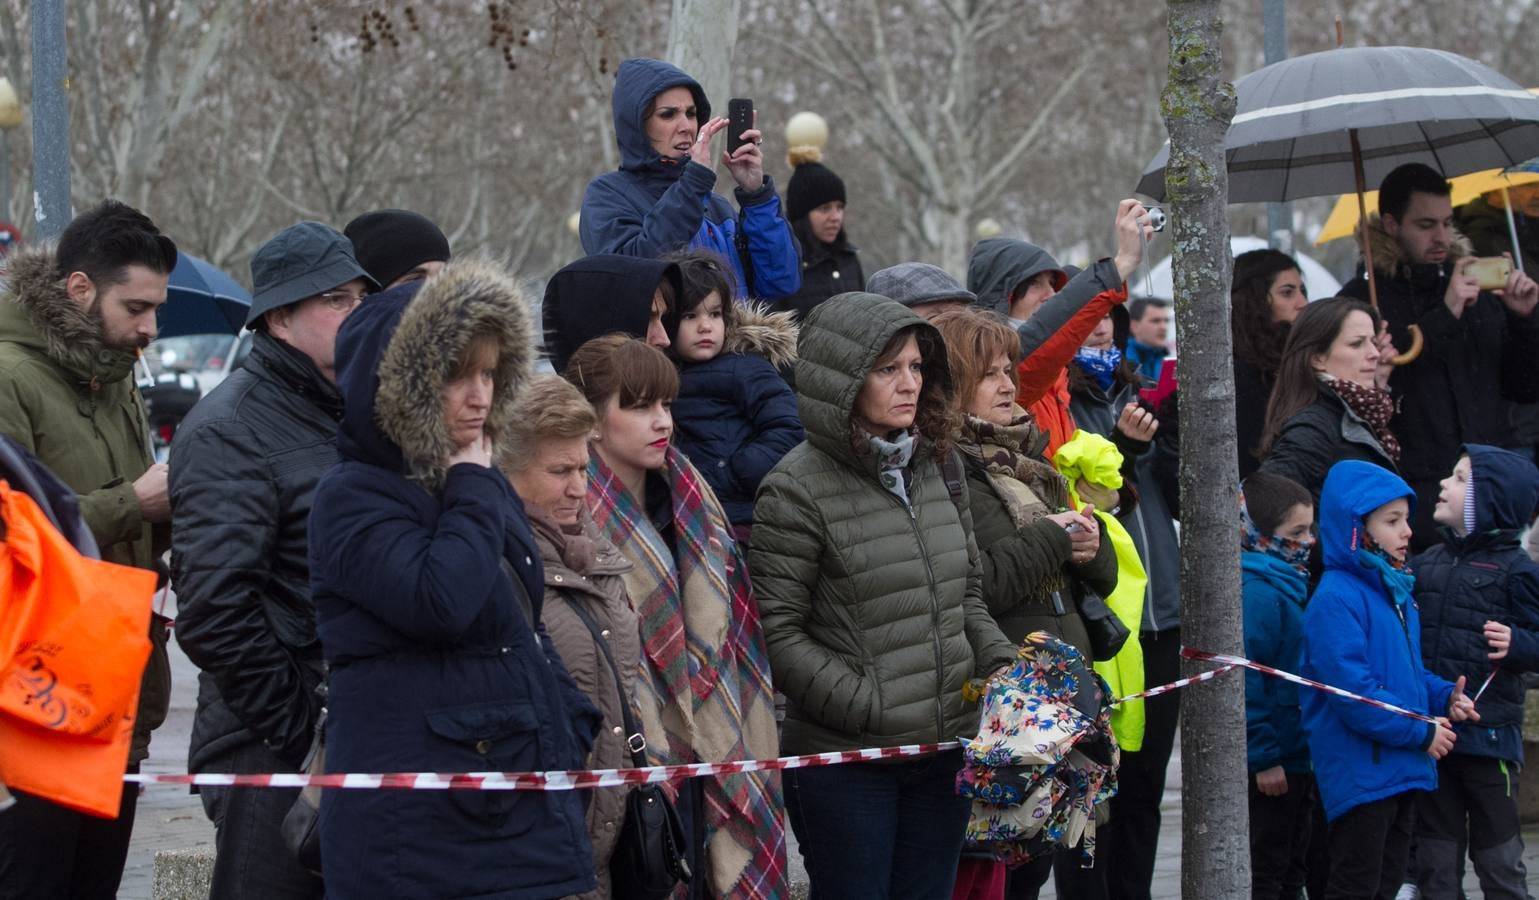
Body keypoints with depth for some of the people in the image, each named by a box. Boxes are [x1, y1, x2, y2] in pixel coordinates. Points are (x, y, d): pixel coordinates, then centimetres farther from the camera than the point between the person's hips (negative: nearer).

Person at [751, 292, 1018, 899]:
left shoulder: (938, 467, 9)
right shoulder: (797, 489, -11)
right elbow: (778, 635, -13)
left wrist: (1002, 666, 1)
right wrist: (872, 710, -16)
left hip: (943, 750, 6)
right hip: (845, 759, -6)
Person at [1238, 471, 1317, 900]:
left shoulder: (1289, 587, 12)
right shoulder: (1257, 593, -19)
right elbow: (1244, 683, -24)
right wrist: (1264, 757, -23)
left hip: (1297, 758, 10)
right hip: (1268, 765, -10)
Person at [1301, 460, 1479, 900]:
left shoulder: (1396, 593, 14)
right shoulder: (1336, 599, -18)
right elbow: (1352, 692, -24)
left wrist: (1445, 696, 3)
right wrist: (1420, 732, -18)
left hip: (1401, 772, 10)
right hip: (1359, 775, -10)